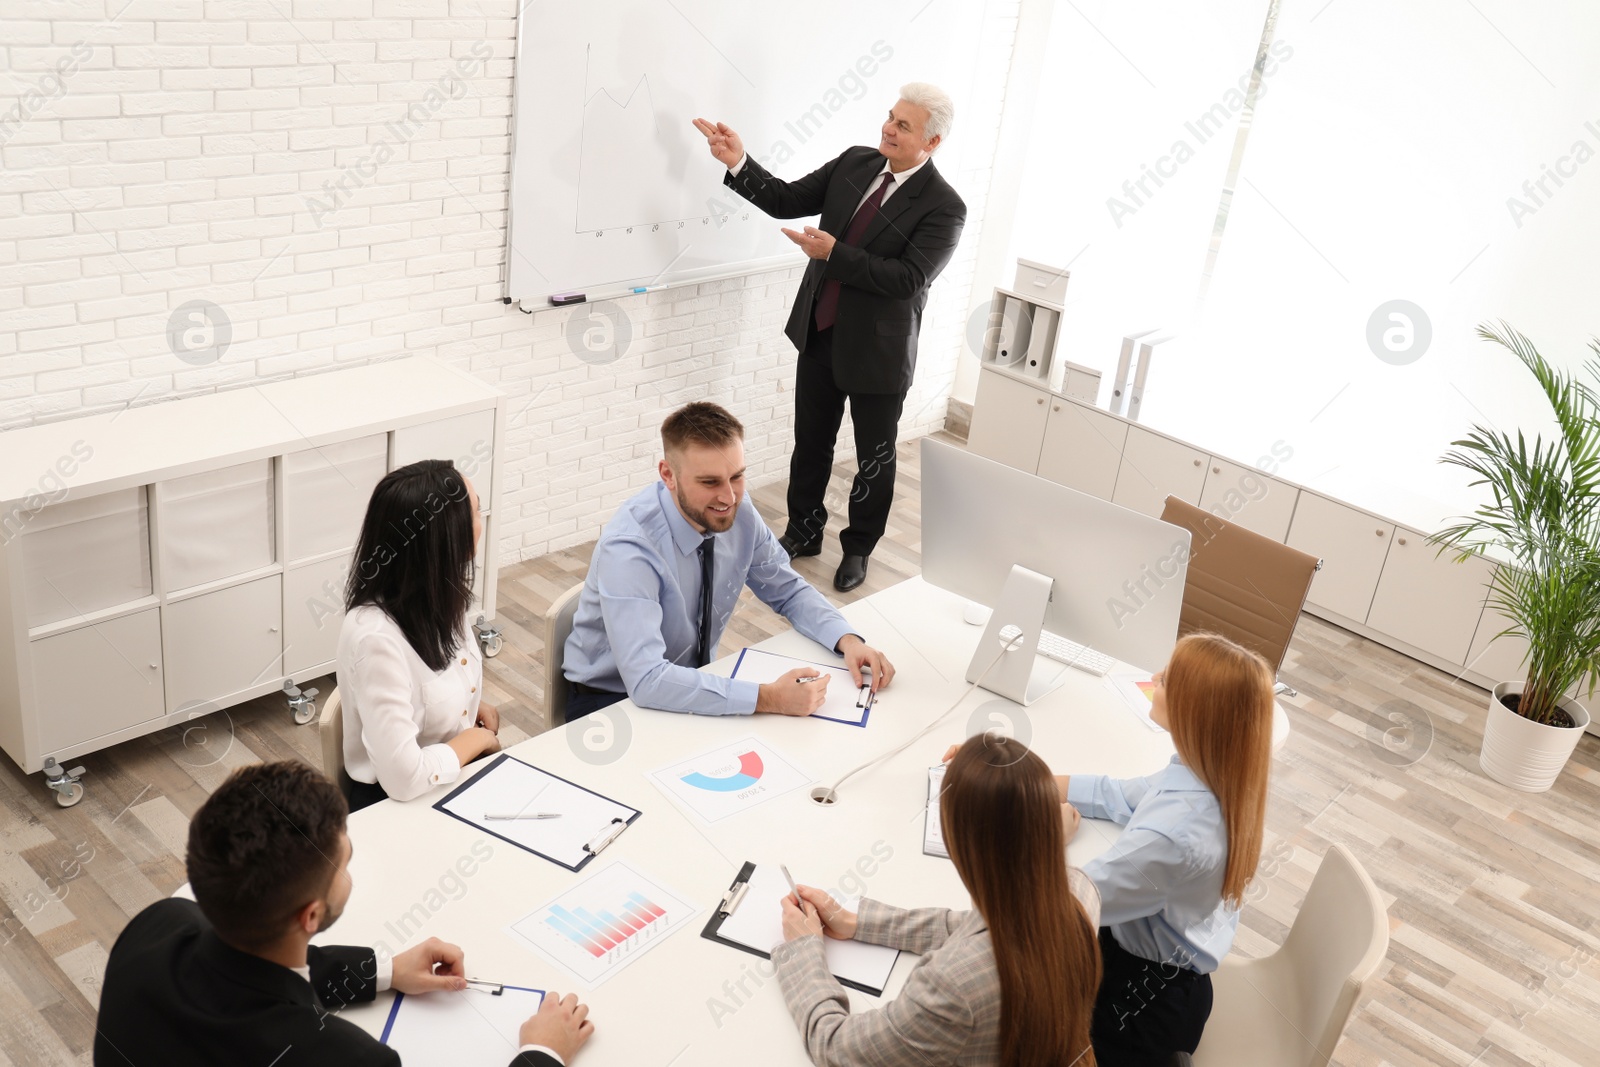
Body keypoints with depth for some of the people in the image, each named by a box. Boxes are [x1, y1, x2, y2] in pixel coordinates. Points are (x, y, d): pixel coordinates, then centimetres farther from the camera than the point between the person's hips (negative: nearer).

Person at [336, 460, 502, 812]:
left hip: (456, 777, 7)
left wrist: (472, 707, -2)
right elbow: (404, 778, -30)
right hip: (392, 805, -7)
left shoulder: (438, 594, -6)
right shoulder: (377, 637, -29)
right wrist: (476, 738, -15)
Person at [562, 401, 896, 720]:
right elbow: (646, 680, -38)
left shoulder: (738, 513, -12)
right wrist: (769, 698, -40)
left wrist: (848, 640, -17)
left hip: (692, 682, 6)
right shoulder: (629, 548, -31)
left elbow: (789, 591, 2)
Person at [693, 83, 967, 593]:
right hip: (820, 335, 5)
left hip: (877, 349, -5)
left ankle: (858, 548, 32)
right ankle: (803, 532, 38)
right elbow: (788, 201, 2)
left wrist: (834, 253, -29)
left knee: (874, 458, 12)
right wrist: (738, 163, -12)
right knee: (810, 443, 18)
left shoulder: (944, 208, -17)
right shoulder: (854, 162, 0)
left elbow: (909, 278, -26)